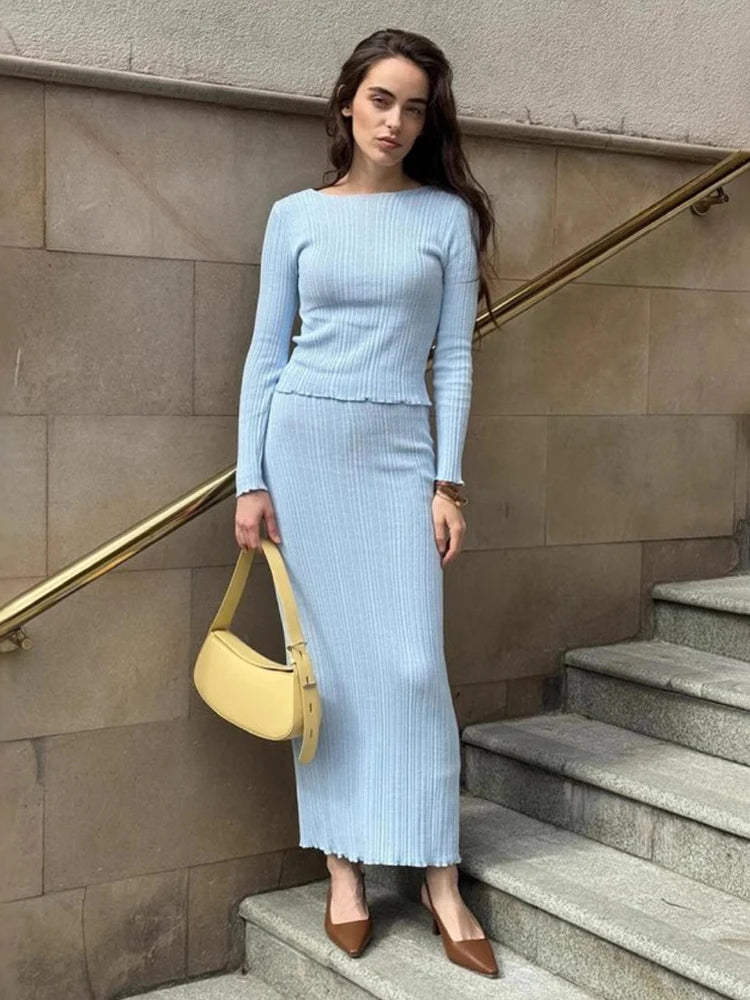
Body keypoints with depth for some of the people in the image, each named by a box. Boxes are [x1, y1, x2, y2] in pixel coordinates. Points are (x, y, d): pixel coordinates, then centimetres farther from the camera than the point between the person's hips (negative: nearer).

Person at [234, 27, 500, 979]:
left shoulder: (447, 214, 4)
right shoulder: (294, 215, 6)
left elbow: (454, 355, 2)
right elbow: (266, 352, 5)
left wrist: (448, 481, -4)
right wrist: (250, 479, -2)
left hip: (400, 447, 0)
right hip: (304, 441, 1)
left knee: (412, 663, -4)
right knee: (328, 660, 3)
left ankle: (438, 876, 7)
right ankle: (343, 866, 14)